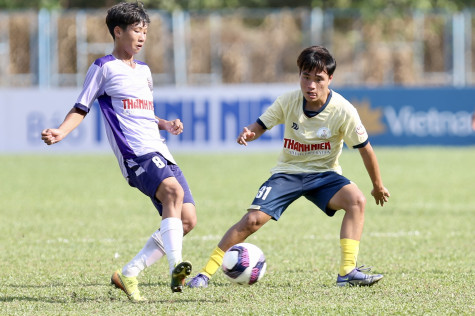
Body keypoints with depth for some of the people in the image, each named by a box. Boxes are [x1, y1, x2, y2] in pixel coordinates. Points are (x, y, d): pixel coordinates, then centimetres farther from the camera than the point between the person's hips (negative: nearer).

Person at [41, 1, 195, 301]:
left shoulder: (144, 70, 24)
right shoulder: (104, 68, 3)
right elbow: (81, 108, 4)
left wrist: (167, 125, 15)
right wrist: (60, 132, -12)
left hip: (161, 153, 8)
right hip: (135, 153, -8)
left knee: (187, 220, -2)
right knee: (173, 190, -34)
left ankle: (128, 274, 7)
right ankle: (176, 267, -45)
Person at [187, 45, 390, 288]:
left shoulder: (343, 111, -19)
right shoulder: (288, 101, -15)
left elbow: (365, 148, -8)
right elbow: (261, 125, -4)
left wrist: (378, 186, 2)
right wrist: (249, 134, -30)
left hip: (323, 174, 0)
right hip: (288, 172, 0)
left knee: (356, 200, -29)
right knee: (252, 220, -16)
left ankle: (347, 272, -26)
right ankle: (205, 273, -5)